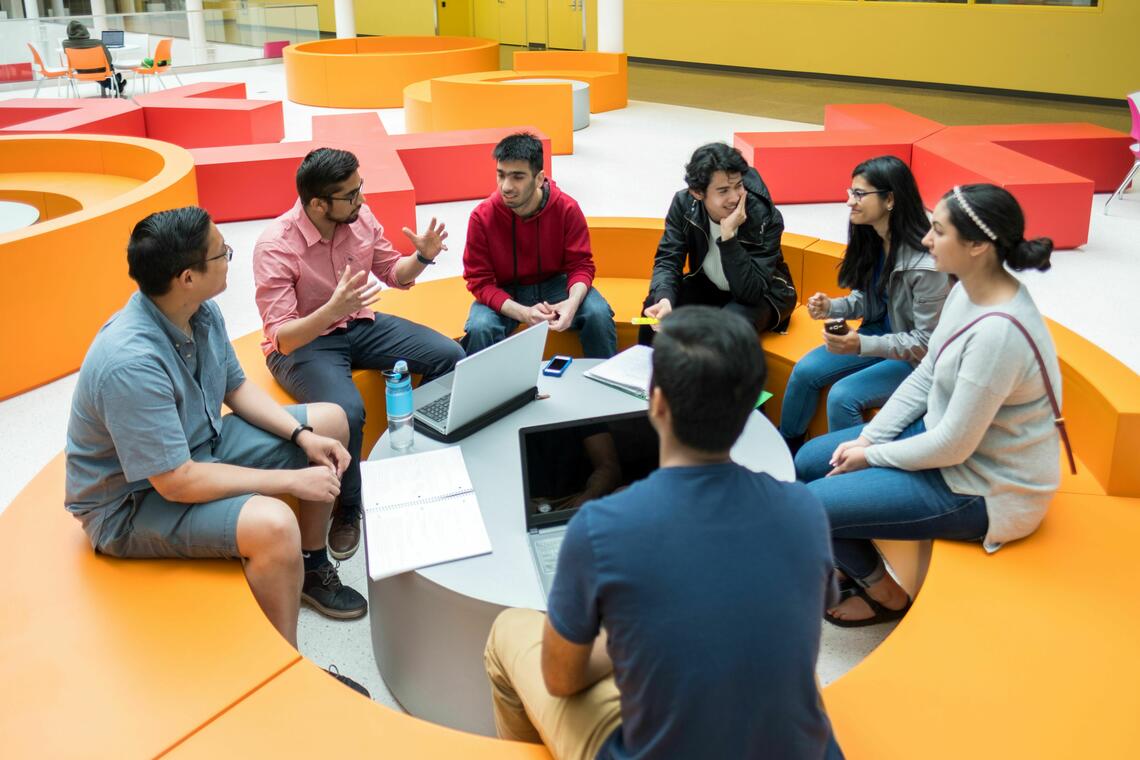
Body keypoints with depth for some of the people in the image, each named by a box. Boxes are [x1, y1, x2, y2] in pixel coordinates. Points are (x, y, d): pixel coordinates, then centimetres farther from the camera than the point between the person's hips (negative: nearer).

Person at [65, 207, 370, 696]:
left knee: (331, 421, 9)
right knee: (271, 524, -35)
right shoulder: (130, 363, -35)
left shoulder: (201, 312, -9)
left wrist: (303, 435, -5)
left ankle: (312, 568, 23)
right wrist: (290, 480, -26)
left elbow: (237, 389, 9)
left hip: (199, 445, 9)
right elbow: (177, 483, -32)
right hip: (135, 500, -9)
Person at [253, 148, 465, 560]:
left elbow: (393, 273, 9)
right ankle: (346, 509, -6)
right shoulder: (275, 247, -24)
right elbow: (281, 338, -27)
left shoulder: (361, 217, -8)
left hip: (359, 325, 6)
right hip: (300, 344, -6)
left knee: (449, 355, -11)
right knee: (345, 411, -34)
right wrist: (331, 311, -45)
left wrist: (422, 257, -13)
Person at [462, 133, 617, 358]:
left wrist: (573, 302, -33)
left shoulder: (567, 208, -16)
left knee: (599, 315, -24)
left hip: (555, 285, 1)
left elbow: (581, 265, -9)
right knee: (480, 329, -31)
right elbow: (480, 281, -15)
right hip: (505, 294, -1)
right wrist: (522, 313, -32)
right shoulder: (482, 217, -18)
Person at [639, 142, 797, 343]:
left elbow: (750, 292, -34)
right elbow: (667, 261, -17)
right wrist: (664, 298, -39)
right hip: (707, 286, 3)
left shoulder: (765, 216, -28)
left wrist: (728, 235, -43)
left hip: (762, 294, -3)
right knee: (655, 311, -23)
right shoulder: (684, 204, -17)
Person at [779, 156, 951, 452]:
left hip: (917, 358, -8)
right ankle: (786, 447, 19)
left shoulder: (926, 265, -31)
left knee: (843, 395, -22)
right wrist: (832, 307, -13)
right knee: (805, 371, -3)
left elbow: (926, 343, -25)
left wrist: (862, 345, -36)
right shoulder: (872, 239, -6)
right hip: (881, 333, 8)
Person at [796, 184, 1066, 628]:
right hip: (947, 434, 9)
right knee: (809, 461, 10)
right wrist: (867, 438, -1)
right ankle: (857, 562, 30)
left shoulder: (998, 332, -33)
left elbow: (953, 447, -26)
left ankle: (885, 595, 16)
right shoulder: (968, 291, -4)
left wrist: (871, 457, -12)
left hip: (984, 490, -9)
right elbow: (925, 375, 6)